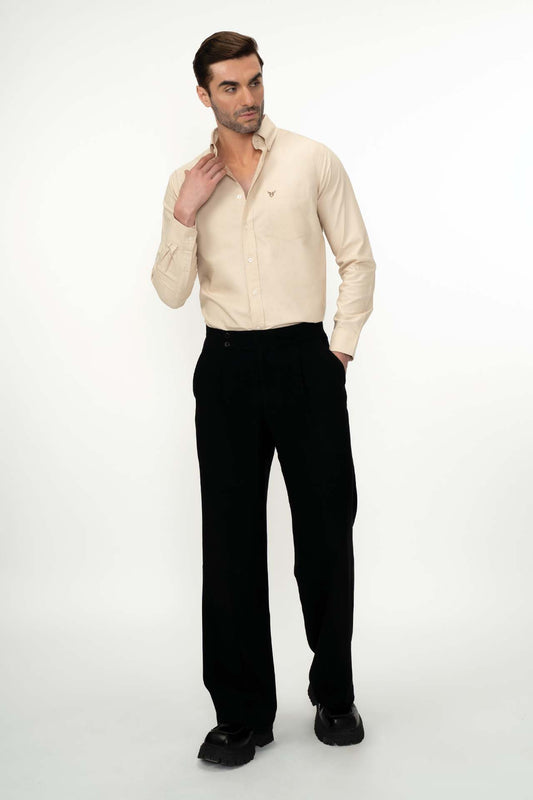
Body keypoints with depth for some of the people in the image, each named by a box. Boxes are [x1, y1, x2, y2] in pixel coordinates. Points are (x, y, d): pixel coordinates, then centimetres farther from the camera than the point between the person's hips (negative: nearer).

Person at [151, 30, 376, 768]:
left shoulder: (313, 160, 3)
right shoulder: (186, 181, 10)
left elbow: (358, 259, 5)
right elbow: (171, 292, 4)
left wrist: (342, 346, -1)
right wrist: (184, 215, -9)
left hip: (306, 361, -2)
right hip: (226, 368, 2)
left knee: (326, 533, 5)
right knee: (231, 541, 4)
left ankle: (334, 695, 25)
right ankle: (243, 713, 16)